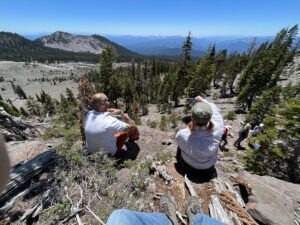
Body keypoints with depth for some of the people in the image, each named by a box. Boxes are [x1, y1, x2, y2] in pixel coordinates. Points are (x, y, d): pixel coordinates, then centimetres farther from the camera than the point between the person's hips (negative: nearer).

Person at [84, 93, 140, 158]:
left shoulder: (89, 115, -14)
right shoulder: (110, 120, -36)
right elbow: (132, 127, -23)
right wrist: (121, 113, -13)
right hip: (109, 154, -6)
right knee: (131, 128, 0)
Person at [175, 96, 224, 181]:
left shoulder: (183, 135, -40)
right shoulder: (217, 130, -34)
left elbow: (178, 137, -14)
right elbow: (215, 110, -14)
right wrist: (203, 100, -1)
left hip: (188, 166, -2)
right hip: (209, 168, 3)